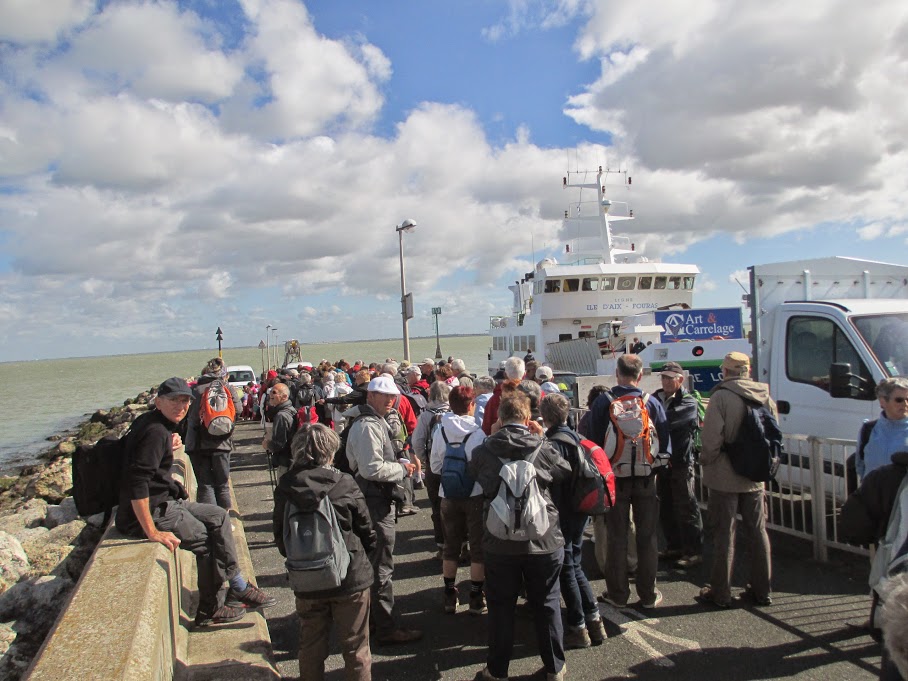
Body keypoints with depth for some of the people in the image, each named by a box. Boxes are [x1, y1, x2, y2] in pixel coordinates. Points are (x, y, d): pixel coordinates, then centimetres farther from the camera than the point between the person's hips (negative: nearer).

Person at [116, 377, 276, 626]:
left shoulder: (149, 422, 9)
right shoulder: (155, 432, -22)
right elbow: (136, 483, -32)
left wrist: (169, 447, 9)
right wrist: (152, 532, -31)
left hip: (164, 501, 11)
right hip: (152, 512, -11)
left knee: (219, 517, 12)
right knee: (208, 542, -5)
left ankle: (239, 587, 15)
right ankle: (210, 610, 13)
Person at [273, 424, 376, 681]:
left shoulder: (285, 488, -7)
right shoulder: (344, 484, -15)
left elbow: (280, 537, 2)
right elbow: (367, 532, -6)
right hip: (350, 578, -2)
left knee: (311, 648, 19)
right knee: (355, 647, 13)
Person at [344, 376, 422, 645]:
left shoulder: (375, 422, 16)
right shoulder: (368, 426, -19)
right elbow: (373, 469, -26)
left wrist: (401, 463, 9)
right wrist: (403, 469, -13)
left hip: (377, 499, 11)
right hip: (375, 501, -11)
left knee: (373, 562, 21)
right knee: (381, 566, -3)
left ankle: (374, 615, 35)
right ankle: (386, 628, 5)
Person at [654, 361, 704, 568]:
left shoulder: (688, 403, -10)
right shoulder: (656, 398, 10)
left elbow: (668, 420, -26)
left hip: (681, 463, -6)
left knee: (686, 508, 0)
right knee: (666, 508, 14)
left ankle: (694, 552, 10)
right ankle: (674, 547, 28)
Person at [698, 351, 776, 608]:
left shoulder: (721, 397, -15)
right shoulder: (765, 397, 4)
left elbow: (712, 438, -20)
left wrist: (706, 461, -3)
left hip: (725, 477, -5)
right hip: (755, 477, 5)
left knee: (724, 534, 2)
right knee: (758, 532, 15)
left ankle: (720, 593, 10)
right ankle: (762, 591, 23)